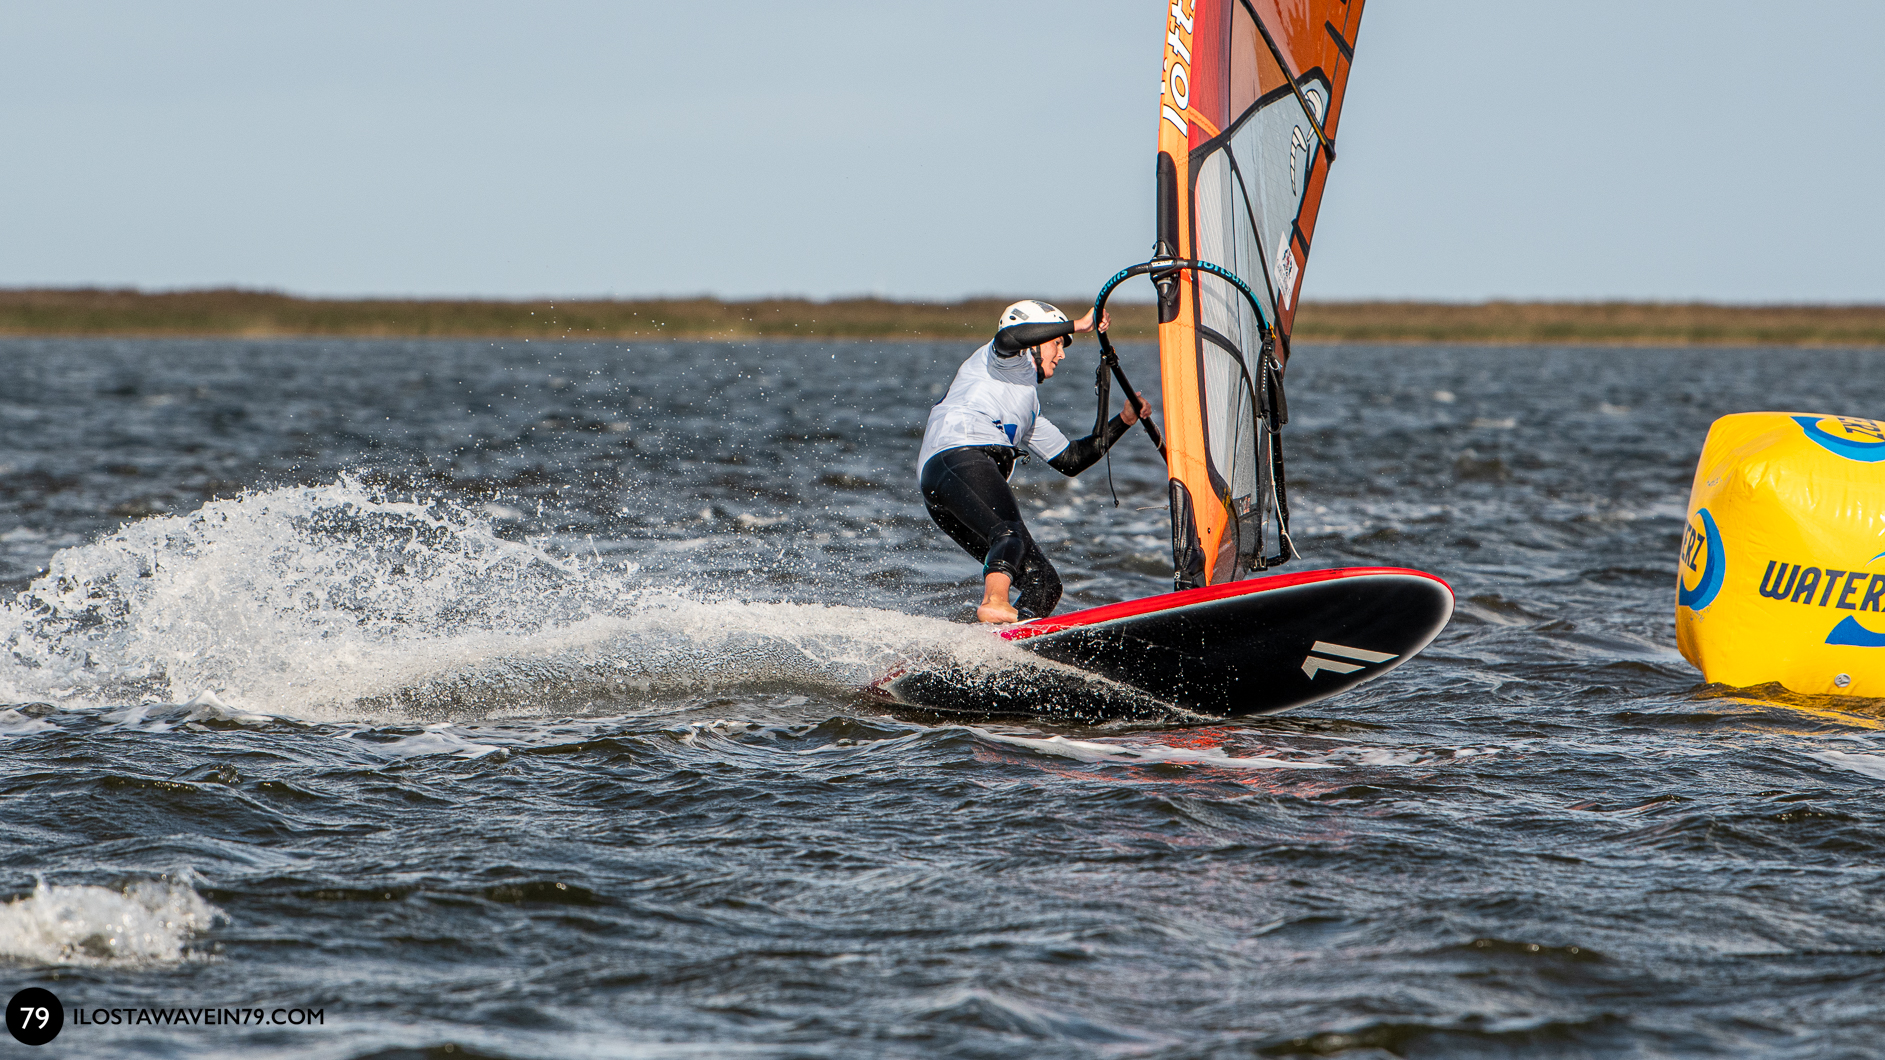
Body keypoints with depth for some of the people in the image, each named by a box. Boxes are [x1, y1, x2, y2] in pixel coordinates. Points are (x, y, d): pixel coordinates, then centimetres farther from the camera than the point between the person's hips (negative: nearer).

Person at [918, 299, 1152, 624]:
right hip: (959, 454, -9)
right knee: (1011, 535, -34)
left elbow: (1069, 460, 38)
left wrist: (1124, 420, 34)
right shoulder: (1012, 362, 16)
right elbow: (1008, 337, -11)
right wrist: (1078, 325, -4)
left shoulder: (1030, 410, 40)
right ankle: (994, 604, -57)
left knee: (1044, 584, -2)